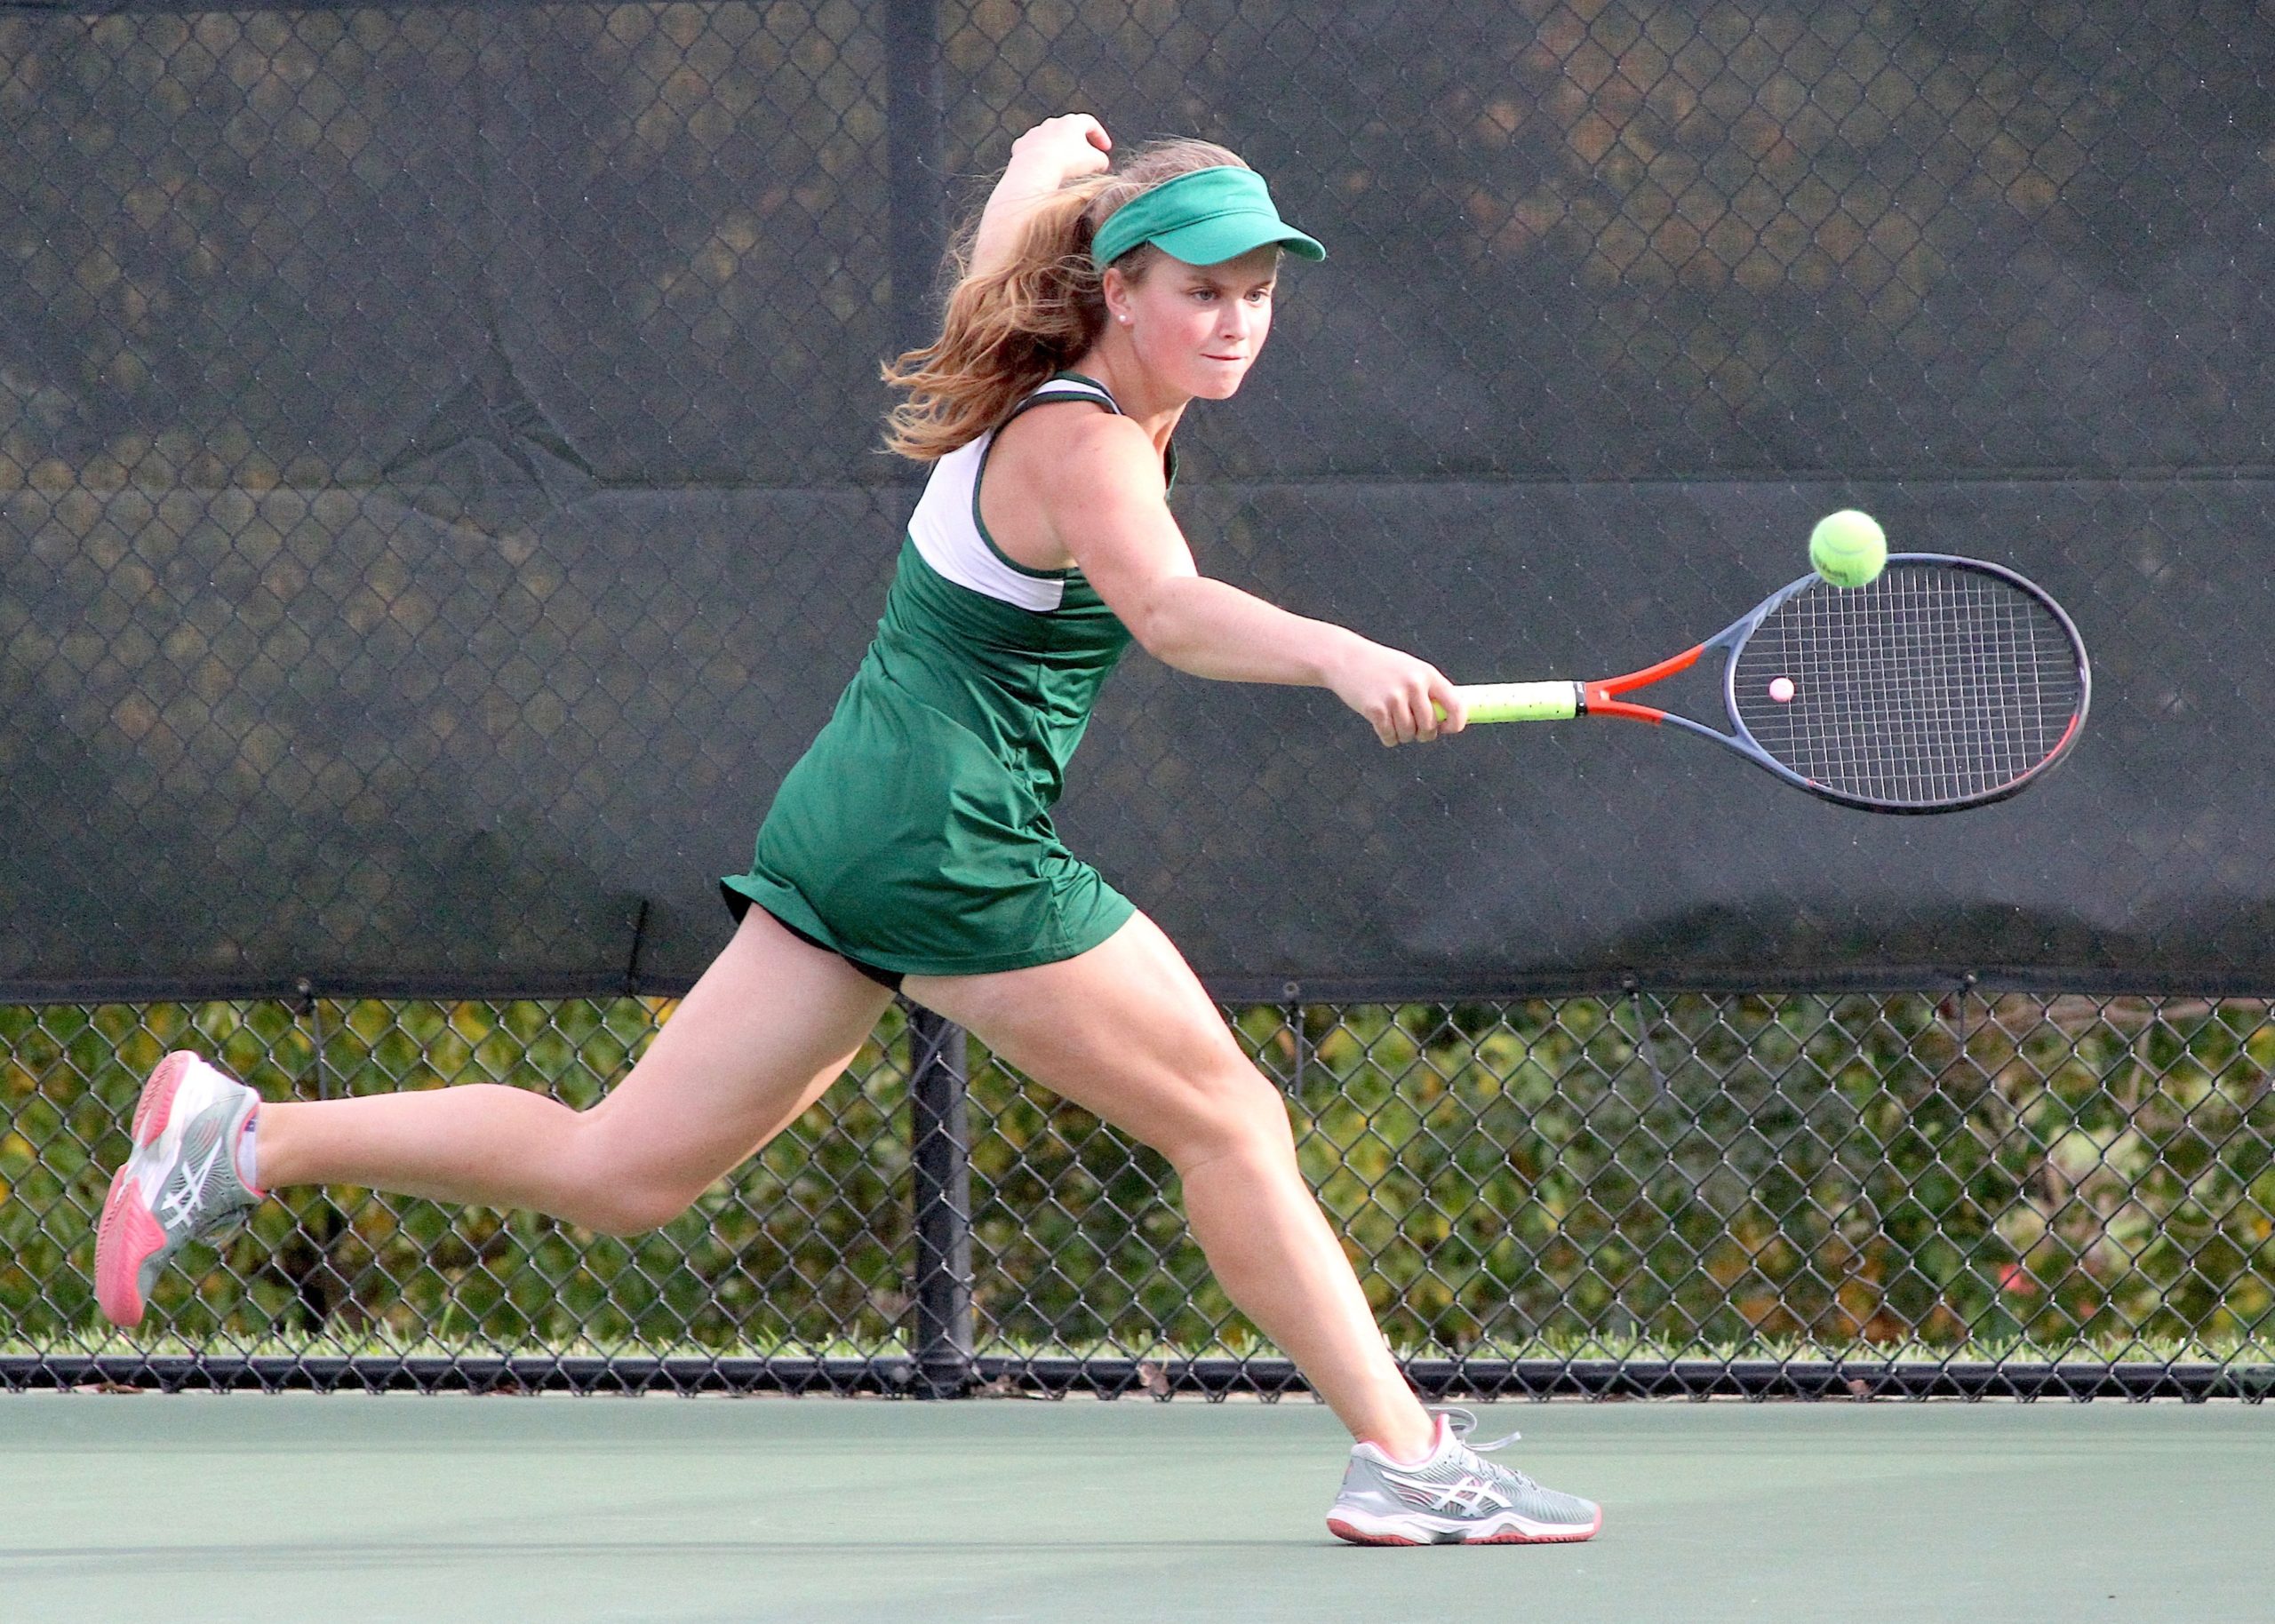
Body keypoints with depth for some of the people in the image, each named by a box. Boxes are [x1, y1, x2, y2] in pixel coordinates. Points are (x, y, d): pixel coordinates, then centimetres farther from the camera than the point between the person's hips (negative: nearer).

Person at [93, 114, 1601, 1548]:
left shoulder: (1041, 389, 10)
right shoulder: (1086, 448, -17)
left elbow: (1011, 225, 33)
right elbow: (1170, 611, -38)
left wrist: (1054, 154, 53)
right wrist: (1339, 655, -54)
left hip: (845, 826, 9)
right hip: (961, 844, -9)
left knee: (619, 1171, 9)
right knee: (1231, 1122, 0)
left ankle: (244, 1139, 7)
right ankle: (1404, 1456, 5)